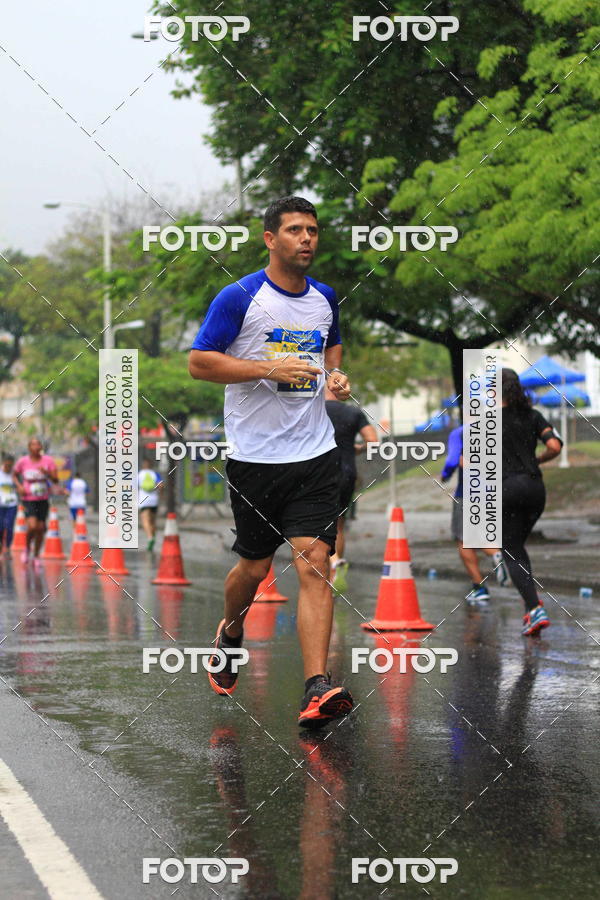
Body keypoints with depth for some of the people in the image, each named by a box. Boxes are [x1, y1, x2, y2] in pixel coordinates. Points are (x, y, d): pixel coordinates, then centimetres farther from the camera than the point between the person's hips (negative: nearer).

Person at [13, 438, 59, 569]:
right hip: (29, 500, -2)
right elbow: (14, 475, 12)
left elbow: (56, 480, -5)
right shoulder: (23, 461, -5)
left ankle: (36, 555, 25)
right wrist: (19, 486, -6)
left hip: (43, 499, 2)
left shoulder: (48, 460, -4)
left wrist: (47, 473, -23)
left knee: (40, 528, 5)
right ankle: (27, 549, 8)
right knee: (32, 526, -20)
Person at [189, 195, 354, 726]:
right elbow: (199, 363, -8)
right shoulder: (239, 298, -6)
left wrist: (336, 375, 6)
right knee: (255, 566, 9)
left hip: (315, 453, 3)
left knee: (315, 564, -10)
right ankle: (231, 632, 43)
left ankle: (317, 690, -15)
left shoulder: (325, 298, 10)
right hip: (254, 456, -3)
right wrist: (269, 369, -18)